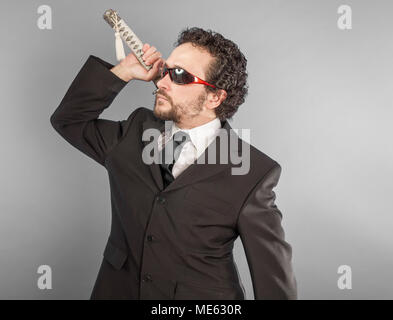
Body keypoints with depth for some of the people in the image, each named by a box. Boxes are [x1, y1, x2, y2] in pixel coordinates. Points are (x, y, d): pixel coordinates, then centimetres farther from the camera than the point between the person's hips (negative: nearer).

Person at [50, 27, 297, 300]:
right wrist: (121, 72, -8)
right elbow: (68, 120, 5)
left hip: (202, 295, -4)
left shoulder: (252, 175, -18)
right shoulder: (135, 132, -3)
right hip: (119, 290, 4)